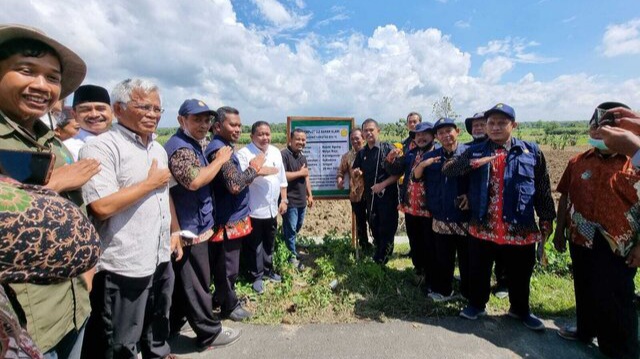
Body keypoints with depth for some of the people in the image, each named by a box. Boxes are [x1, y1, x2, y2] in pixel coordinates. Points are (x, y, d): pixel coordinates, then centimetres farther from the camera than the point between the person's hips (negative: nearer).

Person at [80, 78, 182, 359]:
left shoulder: (158, 149, 11)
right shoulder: (101, 147, -16)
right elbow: (102, 206, -26)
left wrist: (174, 231, 14)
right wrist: (151, 183, -16)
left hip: (161, 258, 8)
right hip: (124, 266, -7)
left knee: (158, 327, 27)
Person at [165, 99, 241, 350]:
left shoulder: (193, 144, 15)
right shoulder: (180, 147, -18)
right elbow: (194, 180, -31)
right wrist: (220, 159, -20)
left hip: (192, 225, 10)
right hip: (191, 228, -10)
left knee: (183, 280, 21)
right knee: (197, 282, 3)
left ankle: (173, 324, 37)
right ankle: (209, 333, 17)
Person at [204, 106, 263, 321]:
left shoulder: (225, 147, 13)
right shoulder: (219, 150, -21)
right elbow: (235, 185, -30)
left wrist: (251, 172, 8)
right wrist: (254, 167, -17)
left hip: (233, 217, 10)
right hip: (228, 220, -10)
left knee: (224, 264, 23)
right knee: (228, 266, 7)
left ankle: (222, 298, 40)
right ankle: (229, 306, 25)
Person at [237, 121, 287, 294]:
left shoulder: (276, 152, 7)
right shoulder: (244, 153, -13)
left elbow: (282, 178, 12)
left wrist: (284, 200, 10)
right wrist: (256, 172, -29)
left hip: (272, 208, 6)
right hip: (253, 210, -6)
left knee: (269, 243, 20)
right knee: (254, 246, 9)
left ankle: (268, 270, 40)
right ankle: (256, 276, 27)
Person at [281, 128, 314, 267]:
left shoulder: (303, 157, 14)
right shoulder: (284, 155, -15)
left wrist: (309, 195, 16)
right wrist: (300, 173, -15)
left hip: (301, 200, 9)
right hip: (290, 200, -8)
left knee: (297, 227, 20)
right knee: (290, 229, 2)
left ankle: (291, 248, 39)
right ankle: (292, 256, 17)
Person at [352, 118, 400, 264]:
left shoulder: (388, 148, -7)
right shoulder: (361, 153, 8)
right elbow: (356, 173, 19)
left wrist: (383, 184, -19)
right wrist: (357, 173, -4)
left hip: (388, 195, -5)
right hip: (370, 196, 5)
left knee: (387, 229, 1)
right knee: (374, 227, 15)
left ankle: (381, 261, 17)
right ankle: (380, 254, 35)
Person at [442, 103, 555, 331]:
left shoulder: (531, 152, 1)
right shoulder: (476, 151, 3)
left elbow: (543, 190, 4)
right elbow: (447, 169, -6)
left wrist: (546, 221, 3)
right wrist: (473, 163, -21)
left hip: (520, 229, 0)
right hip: (483, 227, 1)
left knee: (520, 275, 17)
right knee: (479, 271, 15)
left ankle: (520, 310, 43)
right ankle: (477, 304, 38)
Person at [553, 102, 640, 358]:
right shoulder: (578, 162, 3)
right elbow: (565, 197, 8)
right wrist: (560, 231, 7)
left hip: (617, 246, -4)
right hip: (581, 241, 4)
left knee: (615, 300, 4)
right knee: (584, 291, 20)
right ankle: (586, 330, 41)